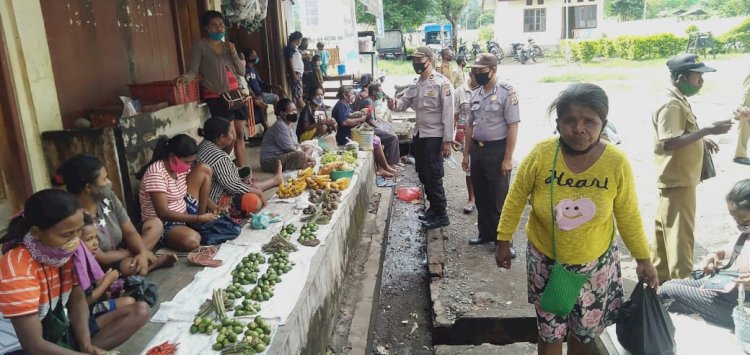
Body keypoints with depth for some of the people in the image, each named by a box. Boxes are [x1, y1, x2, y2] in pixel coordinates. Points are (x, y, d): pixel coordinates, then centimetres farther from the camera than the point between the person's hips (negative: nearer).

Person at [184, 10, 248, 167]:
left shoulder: (228, 46, 14)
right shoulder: (200, 46, -3)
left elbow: (242, 72, 9)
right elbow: (193, 71, -9)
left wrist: (233, 53, -3)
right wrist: (184, 78, -30)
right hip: (216, 97, -6)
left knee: (240, 133, 9)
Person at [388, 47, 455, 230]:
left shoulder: (442, 83, -13)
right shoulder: (415, 84, 10)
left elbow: (448, 113, -15)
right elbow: (405, 101, 7)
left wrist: (447, 140, -18)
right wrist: (395, 105, -18)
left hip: (434, 136, -8)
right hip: (419, 134, 8)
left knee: (433, 176, -3)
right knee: (423, 174, 15)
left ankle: (441, 215, 9)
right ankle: (433, 207, 31)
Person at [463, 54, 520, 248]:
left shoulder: (507, 93, -12)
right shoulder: (475, 94, 8)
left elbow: (513, 127, -14)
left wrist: (508, 158, -17)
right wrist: (466, 153, 13)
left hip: (497, 150, -6)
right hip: (477, 149, 6)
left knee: (499, 198, 3)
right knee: (481, 196, 15)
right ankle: (485, 233, 30)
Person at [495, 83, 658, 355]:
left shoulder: (617, 162, -17)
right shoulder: (541, 154, -21)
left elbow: (628, 215, -3)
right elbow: (516, 197, -7)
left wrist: (643, 259, 4)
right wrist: (504, 240, -2)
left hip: (596, 262, 1)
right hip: (545, 259, -1)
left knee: (585, 333, 19)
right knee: (550, 333, 12)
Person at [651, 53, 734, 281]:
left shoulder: (680, 101, 11)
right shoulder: (671, 105, -20)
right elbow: (669, 143, -30)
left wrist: (702, 140, 8)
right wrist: (708, 130, -28)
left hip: (679, 178, 10)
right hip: (677, 181, -10)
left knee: (666, 230, 17)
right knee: (680, 234, -3)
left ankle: (660, 275, 29)